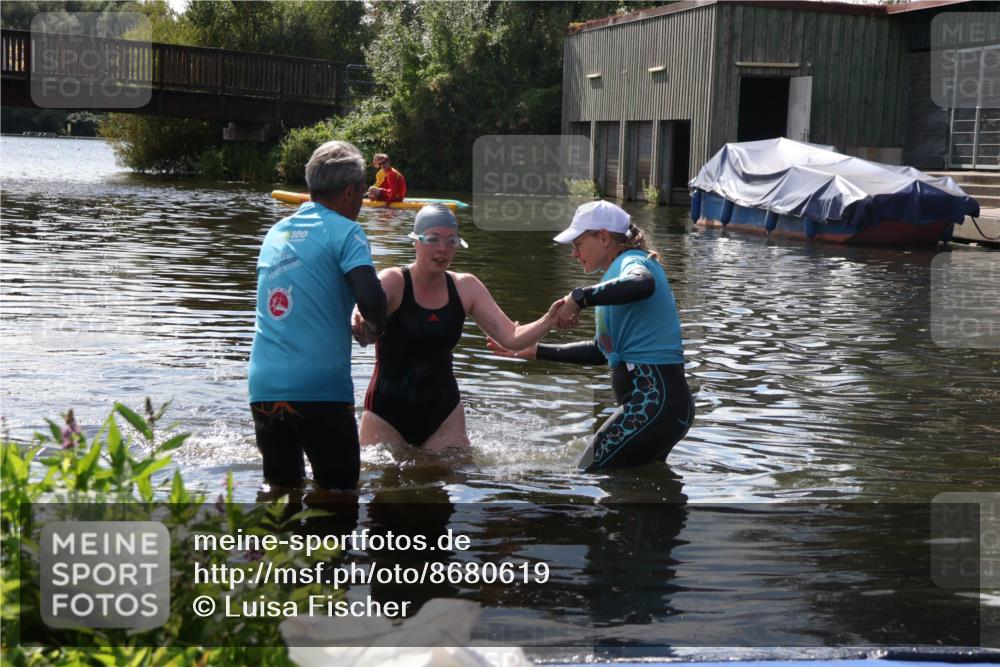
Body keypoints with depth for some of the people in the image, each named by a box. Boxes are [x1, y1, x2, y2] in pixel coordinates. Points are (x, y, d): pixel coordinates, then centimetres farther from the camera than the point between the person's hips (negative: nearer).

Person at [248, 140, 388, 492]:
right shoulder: (344, 231, -3)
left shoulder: (277, 232, 17)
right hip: (319, 387, -6)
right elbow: (371, 300, -16)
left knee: (280, 490, 18)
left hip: (263, 386, 6)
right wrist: (375, 328, 6)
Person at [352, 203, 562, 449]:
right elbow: (365, 328, -30)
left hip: (444, 412, 4)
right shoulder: (392, 282, -12)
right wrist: (359, 328, -55)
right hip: (387, 411, -3)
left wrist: (548, 321, -21)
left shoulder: (466, 288, 0)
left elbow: (512, 337, -2)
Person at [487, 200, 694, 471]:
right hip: (653, 400, 11)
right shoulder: (620, 269, 23)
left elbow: (642, 285, -37)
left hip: (653, 400, -11)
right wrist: (534, 351, 27)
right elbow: (602, 351, 29)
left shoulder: (631, 261, -8)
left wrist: (579, 298, -28)